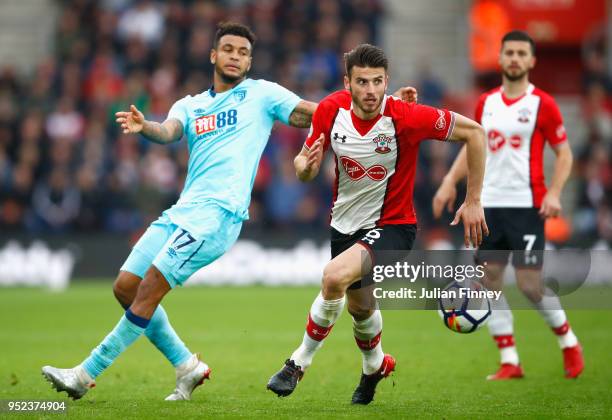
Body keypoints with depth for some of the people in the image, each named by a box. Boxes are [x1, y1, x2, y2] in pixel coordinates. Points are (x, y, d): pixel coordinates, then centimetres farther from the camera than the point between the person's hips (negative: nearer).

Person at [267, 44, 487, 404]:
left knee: (335, 277, -30)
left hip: (391, 225, -5)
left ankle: (299, 363, -9)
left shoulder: (405, 117, -25)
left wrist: (473, 201, -13)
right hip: (345, 223, 5)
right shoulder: (331, 110, -13)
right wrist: (306, 165, -27)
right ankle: (376, 365, 57)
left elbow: (473, 132, -15)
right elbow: (305, 168, -1)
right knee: (359, 307, 23)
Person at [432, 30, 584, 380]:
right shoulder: (487, 103, 11)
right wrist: (450, 183, 9)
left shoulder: (542, 104, -4)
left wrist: (554, 193, -16)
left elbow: (564, 153, -2)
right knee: (490, 281, 1)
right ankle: (510, 362, 7)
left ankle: (569, 344, 15)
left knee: (530, 284, -9)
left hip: (526, 206, -5)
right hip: (490, 204, 6)